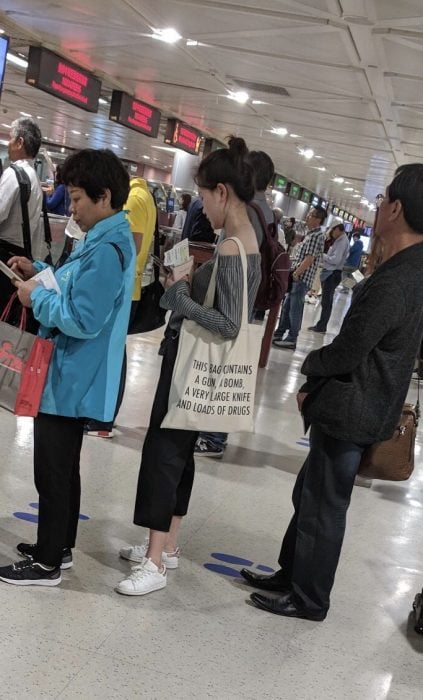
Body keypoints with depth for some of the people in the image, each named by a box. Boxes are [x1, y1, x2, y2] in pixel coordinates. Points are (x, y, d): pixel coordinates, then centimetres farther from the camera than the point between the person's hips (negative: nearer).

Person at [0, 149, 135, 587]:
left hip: (70, 381, -10)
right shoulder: (106, 239, 10)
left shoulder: (107, 249, -23)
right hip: (72, 377, 10)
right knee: (62, 468, 20)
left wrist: (37, 298, -15)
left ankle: (47, 563, 16)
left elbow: (84, 320, -27)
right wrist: (39, 272, 6)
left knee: (53, 471, 2)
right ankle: (58, 546, 35)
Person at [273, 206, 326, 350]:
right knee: (287, 306, 14)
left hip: (302, 278, -9)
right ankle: (279, 334, 24)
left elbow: (309, 259, -20)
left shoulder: (316, 235, -14)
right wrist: (293, 272, 14)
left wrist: (296, 274, -16)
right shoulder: (311, 234, 16)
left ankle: (291, 340, 3)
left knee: (295, 308, -4)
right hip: (297, 277, 9)